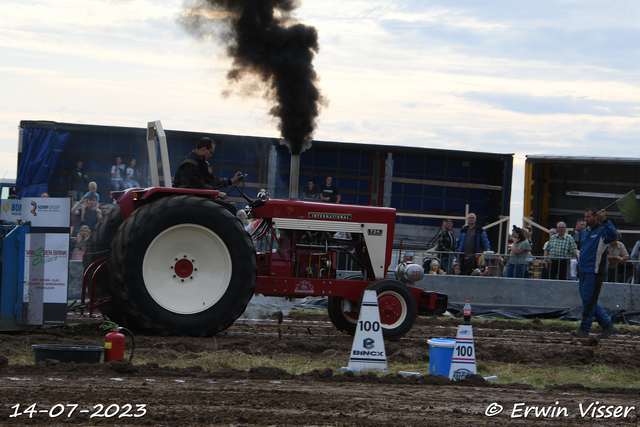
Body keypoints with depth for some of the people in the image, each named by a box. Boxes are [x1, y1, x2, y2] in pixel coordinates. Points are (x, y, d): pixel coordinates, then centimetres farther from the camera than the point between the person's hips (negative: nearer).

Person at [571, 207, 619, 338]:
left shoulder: (602, 231, -5)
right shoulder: (585, 232, 20)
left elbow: (613, 235, -28)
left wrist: (605, 220, -32)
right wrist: (579, 266, 23)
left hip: (595, 272, -9)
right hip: (583, 272, 9)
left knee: (589, 301, -7)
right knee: (588, 301, 9)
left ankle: (584, 329, -3)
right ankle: (608, 326, 15)